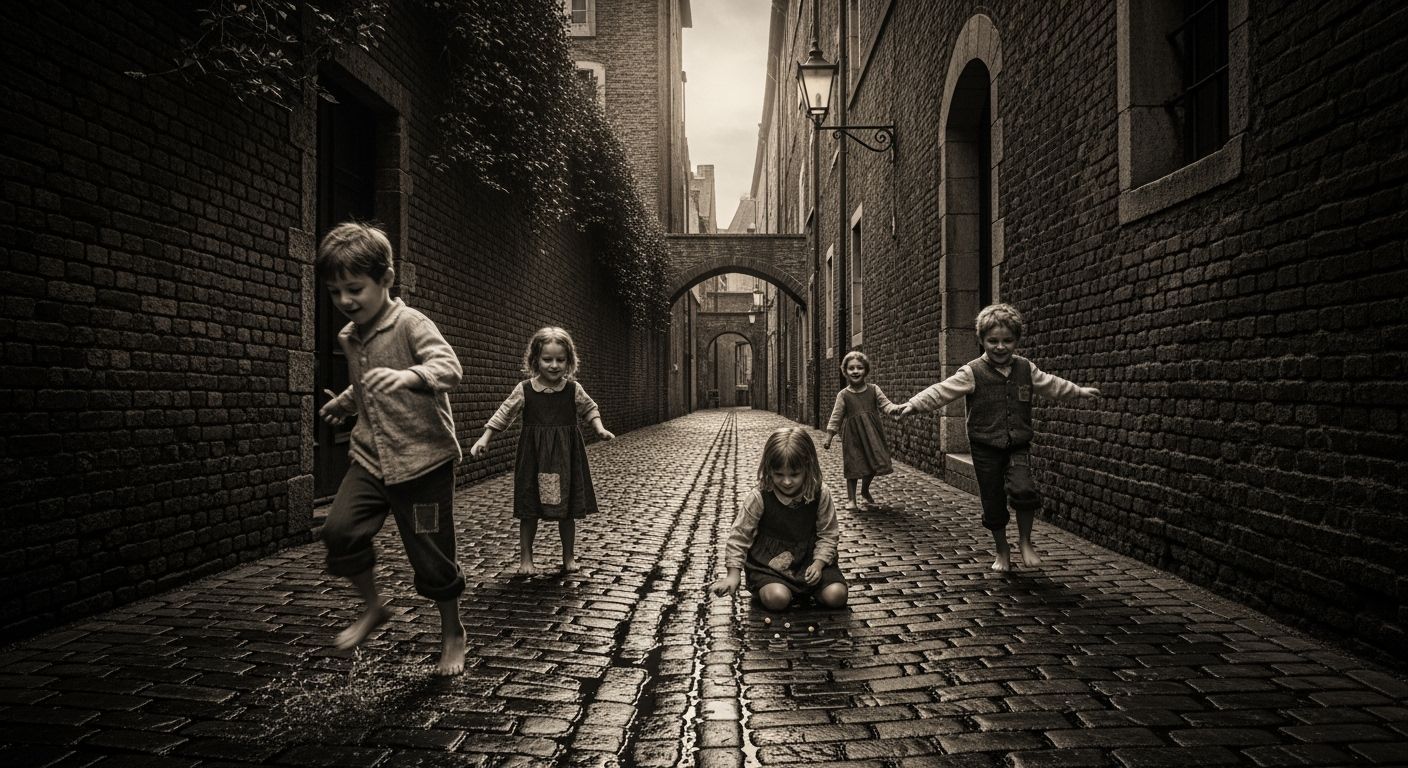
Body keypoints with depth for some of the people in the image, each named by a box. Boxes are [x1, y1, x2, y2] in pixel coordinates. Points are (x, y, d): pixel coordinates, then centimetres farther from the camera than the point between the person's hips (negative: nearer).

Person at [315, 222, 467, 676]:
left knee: (431, 554, 1)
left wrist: (409, 375, -46)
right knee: (340, 531, -12)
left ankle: (452, 633, 25)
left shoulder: (411, 324, -12)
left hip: (423, 459, -6)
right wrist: (345, 403, 17)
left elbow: (449, 368, -30)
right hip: (370, 458, 6)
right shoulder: (349, 337, 11)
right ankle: (373, 607, 13)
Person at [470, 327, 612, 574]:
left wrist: (599, 428, -4)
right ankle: (525, 558, 20)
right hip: (534, 458, -1)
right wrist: (484, 439, -7)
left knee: (567, 510, 9)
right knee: (530, 510, 5)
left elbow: (590, 409, 12)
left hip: (566, 457, 1)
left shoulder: (574, 389, -3)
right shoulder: (524, 390, -6)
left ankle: (568, 557, 25)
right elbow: (503, 416, 0)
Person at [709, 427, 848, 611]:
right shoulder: (759, 498, -17)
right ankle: (763, 587, 7)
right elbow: (739, 534, -9)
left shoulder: (820, 495, -12)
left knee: (836, 596, -15)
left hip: (809, 559, 3)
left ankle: (807, 587, 16)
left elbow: (828, 534, -2)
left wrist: (818, 564, -17)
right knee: (777, 599, -28)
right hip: (769, 563, -2)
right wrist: (733, 575, -14)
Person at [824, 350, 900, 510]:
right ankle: (851, 498, 15)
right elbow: (836, 417, 0)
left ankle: (865, 491, 36)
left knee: (874, 464, 9)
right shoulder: (843, 395, -4)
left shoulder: (874, 389, 1)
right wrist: (828, 437, -2)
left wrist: (897, 408, -25)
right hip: (853, 436, -2)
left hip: (871, 434, 3)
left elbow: (885, 404, -4)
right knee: (853, 467, 1)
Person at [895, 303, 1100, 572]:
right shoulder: (972, 373, -10)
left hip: (1018, 446, 2)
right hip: (986, 449, -2)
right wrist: (913, 405, -31)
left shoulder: (1026, 369, 3)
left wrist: (1079, 390, 32)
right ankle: (1002, 550, 29)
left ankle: (1025, 541, 3)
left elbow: (1051, 384, 21)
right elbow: (941, 391, -18)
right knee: (993, 504, 6)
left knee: (1023, 490, -21)